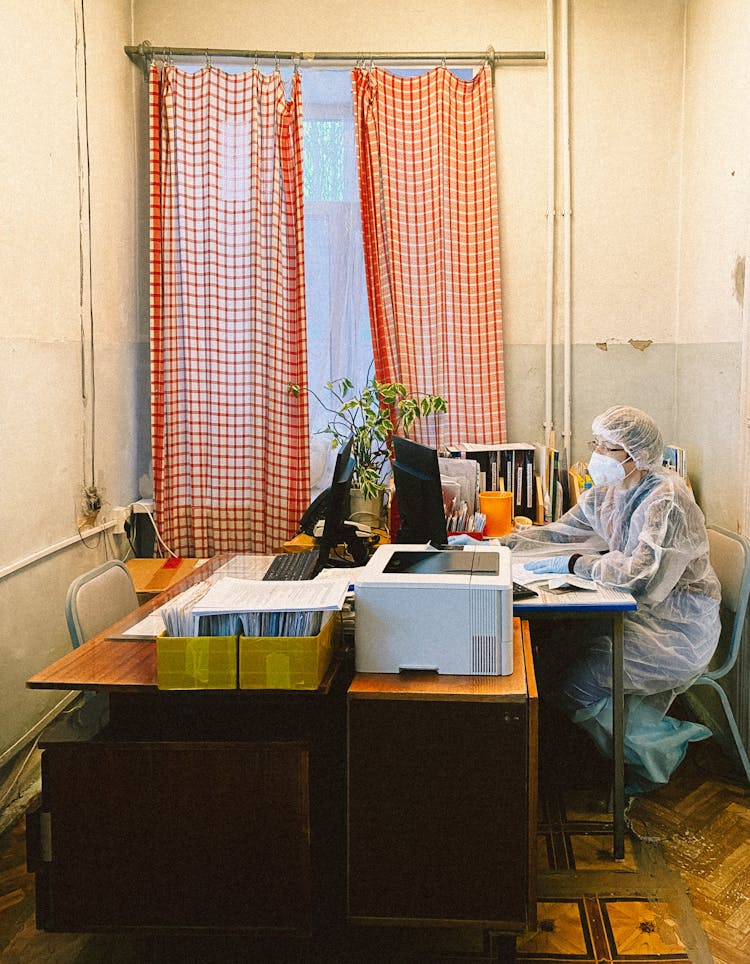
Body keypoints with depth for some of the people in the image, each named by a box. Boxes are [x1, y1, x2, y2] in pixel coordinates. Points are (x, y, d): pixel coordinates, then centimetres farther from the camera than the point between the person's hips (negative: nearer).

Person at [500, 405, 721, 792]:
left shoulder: (666, 501, -22)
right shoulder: (605, 494, 4)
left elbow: (643, 575, -33)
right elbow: (558, 532, 5)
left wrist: (571, 563, -30)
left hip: (679, 626, -8)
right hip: (639, 613, 8)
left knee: (576, 688, -16)